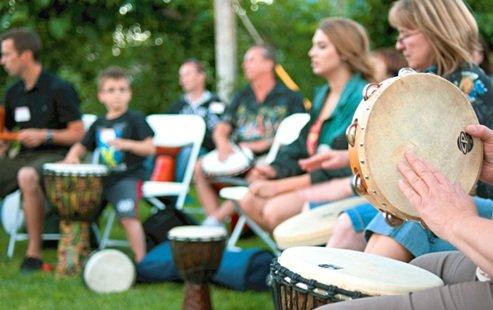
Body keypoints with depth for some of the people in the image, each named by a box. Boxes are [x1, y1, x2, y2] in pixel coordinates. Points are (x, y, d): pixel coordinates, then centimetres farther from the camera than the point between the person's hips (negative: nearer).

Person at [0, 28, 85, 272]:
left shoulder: (58, 89, -8)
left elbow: (78, 133, -9)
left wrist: (45, 135, -21)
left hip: (55, 155, -7)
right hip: (22, 156, 7)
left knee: (27, 176, -39)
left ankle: (34, 252, -32)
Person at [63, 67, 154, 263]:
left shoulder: (135, 119, -2)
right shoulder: (99, 124, 16)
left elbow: (150, 147, -10)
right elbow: (82, 146, 22)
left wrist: (126, 144, -25)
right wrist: (72, 155, -1)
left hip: (128, 177, -7)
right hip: (102, 178, 7)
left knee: (128, 217, -23)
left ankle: (141, 259, -17)